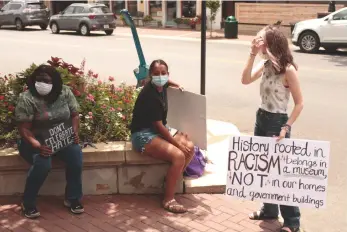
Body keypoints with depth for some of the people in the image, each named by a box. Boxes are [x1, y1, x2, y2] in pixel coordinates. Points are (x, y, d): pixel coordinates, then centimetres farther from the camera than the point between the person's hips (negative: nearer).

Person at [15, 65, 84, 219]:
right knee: (43, 164, -32)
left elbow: (74, 115, 5)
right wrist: (38, 146, -34)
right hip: (36, 140, -3)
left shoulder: (65, 92, -6)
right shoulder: (27, 99, -18)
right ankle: (27, 203, -9)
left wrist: (75, 132, -13)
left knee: (76, 155, -24)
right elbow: (24, 129, -19)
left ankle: (72, 199, -6)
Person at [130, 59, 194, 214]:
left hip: (159, 130, 10)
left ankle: (172, 180, 5)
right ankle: (168, 200, -17)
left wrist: (173, 84, 12)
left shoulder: (161, 86, 2)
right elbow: (158, 125, -23)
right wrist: (177, 143, -19)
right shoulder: (150, 95, -24)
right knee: (179, 155, -27)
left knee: (190, 147, -6)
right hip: (143, 134, -10)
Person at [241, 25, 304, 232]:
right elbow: (246, 80, -7)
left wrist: (286, 127, -21)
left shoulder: (288, 69, -17)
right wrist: (252, 54, -12)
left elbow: (299, 103, -15)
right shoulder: (266, 64, 4)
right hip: (261, 118, 8)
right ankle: (269, 210, 31)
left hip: (277, 122, -8)